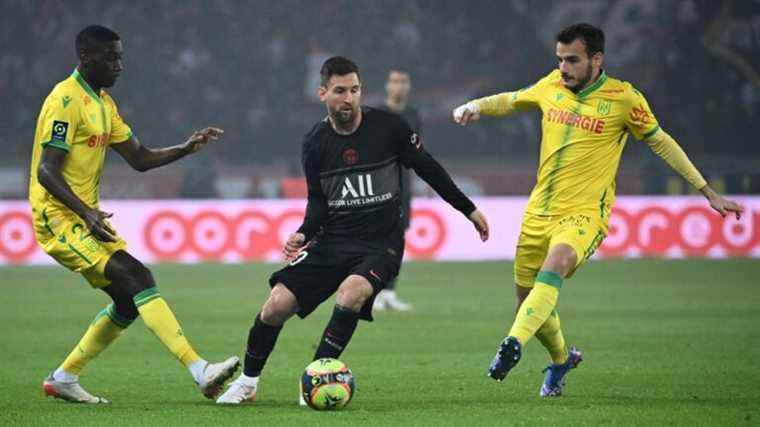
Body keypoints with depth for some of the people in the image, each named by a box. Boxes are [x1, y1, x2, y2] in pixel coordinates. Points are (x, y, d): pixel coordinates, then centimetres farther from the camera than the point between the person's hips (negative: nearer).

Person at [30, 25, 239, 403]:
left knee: (129, 301, 7)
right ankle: (200, 372, -31)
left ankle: (63, 379, 18)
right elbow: (47, 171, -21)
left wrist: (186, 149, 2)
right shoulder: (66, 100, -14)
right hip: (59, 218, -10)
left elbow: (140, 159, 19)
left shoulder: (103, 102, 16)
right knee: (136, 276, -22)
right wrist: (85, 212, -33)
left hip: (86, 217, 10)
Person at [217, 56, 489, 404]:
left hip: (381, 245, -3)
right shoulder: (315, 143, 1)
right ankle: (247, 381, 12)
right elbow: (318, 202, 8)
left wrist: (469, 210, 9)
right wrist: (303, 234, -11)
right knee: (277, 304, -11)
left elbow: (428, 169, 4)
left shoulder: (389, 127, -6)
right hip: (332, 242, 3)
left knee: (351, 291, -35)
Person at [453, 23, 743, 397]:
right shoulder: (552, 86, 5)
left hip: (584, 215, -5)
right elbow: (511, 101, 24)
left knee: (553, 268, -33)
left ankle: (512, 345, -49)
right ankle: (561, 359, 39)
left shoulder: (624, 98, -7)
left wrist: (708, 193, 9)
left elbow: (660, 142, 5)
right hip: (539, 212, 5)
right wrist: (475, 107, 3)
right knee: (527, 298, 11)